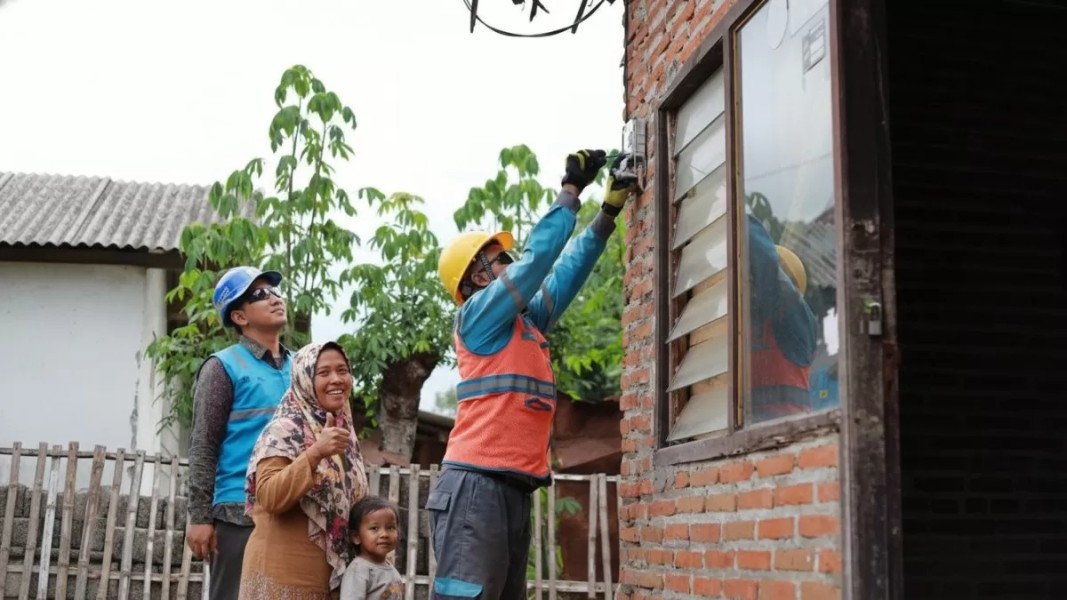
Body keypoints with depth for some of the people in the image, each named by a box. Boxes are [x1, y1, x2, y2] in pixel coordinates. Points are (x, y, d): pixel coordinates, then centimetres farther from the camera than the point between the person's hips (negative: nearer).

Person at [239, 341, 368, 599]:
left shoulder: (345, 433, 11)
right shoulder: (284, 430, -10)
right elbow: (269, 497, -22)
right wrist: (315, 453, -29)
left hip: (330, 574, 7)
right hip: (284, 574, -7)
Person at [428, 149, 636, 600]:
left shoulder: (525, 323, 21)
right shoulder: (478, 315, -2)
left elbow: (567, 270, 22)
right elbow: (539, 256, -6)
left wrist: (610, 207, 19)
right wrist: (572, 187, 3)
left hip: (513, 490, 9)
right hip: (477, 486, -9)